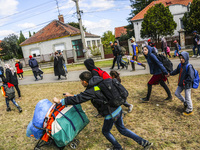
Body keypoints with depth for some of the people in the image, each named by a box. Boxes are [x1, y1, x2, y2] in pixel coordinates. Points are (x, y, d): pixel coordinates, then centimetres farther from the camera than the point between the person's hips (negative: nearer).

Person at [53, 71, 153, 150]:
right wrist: (72, 95, 21)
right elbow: (83, 95, 18)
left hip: (111, 114, -8)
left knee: (105, 131, 21)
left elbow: (77, 100, -19)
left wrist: (60, 101, -8)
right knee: (122, 129, 25)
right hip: (118, 109, 8)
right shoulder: (98, 84, 5)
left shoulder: (91, 91, -21)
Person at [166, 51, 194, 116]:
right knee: (177, 93, 16)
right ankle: (185, 103, 38)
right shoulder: (180, 65, 1)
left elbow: (191, 77, -26)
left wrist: (185, 82, -19)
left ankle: (190, 111, 22)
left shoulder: (189, 67, -23)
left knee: (187, 97, 3)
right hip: (181, 84, 8)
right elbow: (176, 71, 21)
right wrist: (170, 74, 28)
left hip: (187, 85, -8)